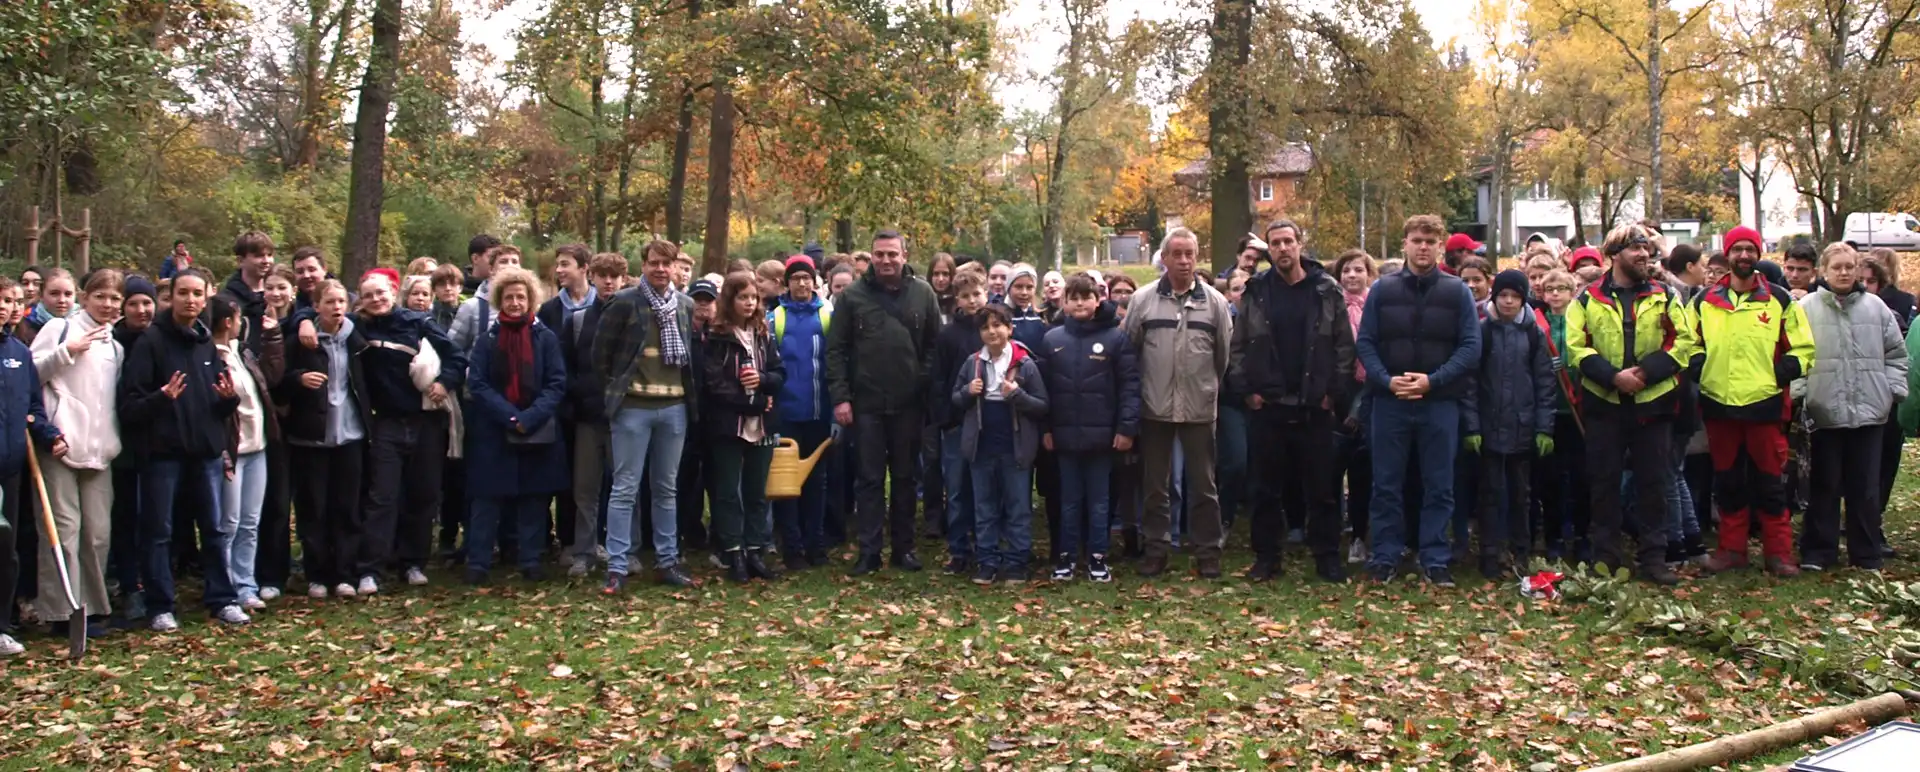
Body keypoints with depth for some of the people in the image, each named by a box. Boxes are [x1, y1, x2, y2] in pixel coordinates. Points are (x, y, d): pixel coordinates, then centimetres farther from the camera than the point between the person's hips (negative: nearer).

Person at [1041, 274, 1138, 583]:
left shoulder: (1116, 337, -3)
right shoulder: (1052, 339, 4)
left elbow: (1130, 384, -6)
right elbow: (1043, 387, 6)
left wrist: (1127, 427, -12)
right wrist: (1045, 428, 0)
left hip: (1102, 434, -2)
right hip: (1065, 434, 2)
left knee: (1099, 499, 8)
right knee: (1069, 499, 11)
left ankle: (1097, 557, 16)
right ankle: (1066, 556, 19)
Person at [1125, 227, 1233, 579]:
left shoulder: (1214, 301, 1)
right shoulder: (1143, 299, -1)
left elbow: (1226, 353, 7)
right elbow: (1128, 351, 4)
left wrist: (1213, 388, 8)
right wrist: (1138, 391, 5)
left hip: (1200, 407, 0)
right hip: (1155, 407, 0)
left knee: (1203, 483, 6)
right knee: (1156, 484, 9)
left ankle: (1208, 550, 15)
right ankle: (1156, 548, 18)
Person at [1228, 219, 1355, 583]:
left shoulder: (1327, 291, 1)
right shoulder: (1256, 293, 4)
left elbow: (1345, 346, 1)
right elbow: (1238, 347, 5)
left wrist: (1336, 392, -5)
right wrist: (1245, 390, -3)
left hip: (1316, 406, -1)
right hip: (1269, 406, 1)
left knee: (1322, 488, 4)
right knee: (1268, 488, 8)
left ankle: (1327, 557, 12)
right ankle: (1266, 556, 15)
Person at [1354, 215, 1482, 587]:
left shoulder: (1457, 291, 3)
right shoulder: (1383, 289, 5)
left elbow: (1471, 346, -2)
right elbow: (1365, 343, 3)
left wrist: (1433, 380, -14)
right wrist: (1386, 380, -13)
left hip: (1440, 403, 0)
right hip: (1389, 402, 1)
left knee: (1439, 486, 5)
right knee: (1387, 484, 6)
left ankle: (1435, 560, 12)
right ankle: (1385, 557, 14)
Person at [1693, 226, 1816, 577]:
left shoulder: (1778, 300, 4)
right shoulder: (1705, 301, 8)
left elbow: (1803, 347, 7)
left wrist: (1787, 369, -8)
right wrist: (1697, 365, -1)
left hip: (1765, 404, -2)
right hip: (1719, 404, 2)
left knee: (1770, 482, 2)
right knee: (1727, 482, 10)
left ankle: (1779, 552, 10)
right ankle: (1732, 548, 19)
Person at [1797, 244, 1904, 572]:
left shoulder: (1876, 307, 8)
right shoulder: (1806, 309, 0)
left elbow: (1895, 355, 13)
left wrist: (1893, 390, 4)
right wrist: (1800, 394, -9)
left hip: (1868, 411, 2)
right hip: (1825, 411, -2)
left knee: (1866, 487, 8)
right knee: (1825, 486, 5)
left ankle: (1867, 554, 16)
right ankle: (1818, 551, 13)